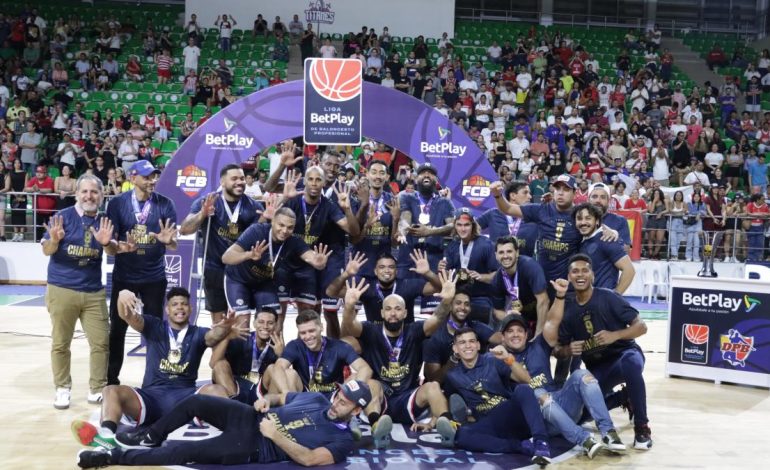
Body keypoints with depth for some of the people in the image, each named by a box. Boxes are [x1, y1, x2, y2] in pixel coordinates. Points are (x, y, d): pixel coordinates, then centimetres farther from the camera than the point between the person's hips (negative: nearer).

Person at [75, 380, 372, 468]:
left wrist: (275, 435, -23)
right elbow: (280, 398, 22)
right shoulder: (316, 399, 12)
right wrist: (265, 400, -1)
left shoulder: (342, 440, -9)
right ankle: (149, 437, 18)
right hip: (251, 419, 7)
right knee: (196, 402, -7)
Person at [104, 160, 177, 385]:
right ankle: (111, 379, 19)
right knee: (117, 329, 6)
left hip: (154, 277, 0)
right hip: (124, 276, 0)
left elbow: (174, 245, -6)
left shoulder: (165, 204, -4)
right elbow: (109, 243, -6)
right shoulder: (118, 203, -6)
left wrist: (168, 240, -29)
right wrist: (120, 247, -28)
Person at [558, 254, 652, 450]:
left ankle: (642, 428, -24)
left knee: (630, 364, -41)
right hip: (597, 366, 5)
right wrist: (569, 349, -16)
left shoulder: (607, 297, -12)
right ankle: (623, 397, 19)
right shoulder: (567, 308, 0)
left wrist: (615, 335, -28)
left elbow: (641, 326, -13)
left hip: (624, 353, -5)